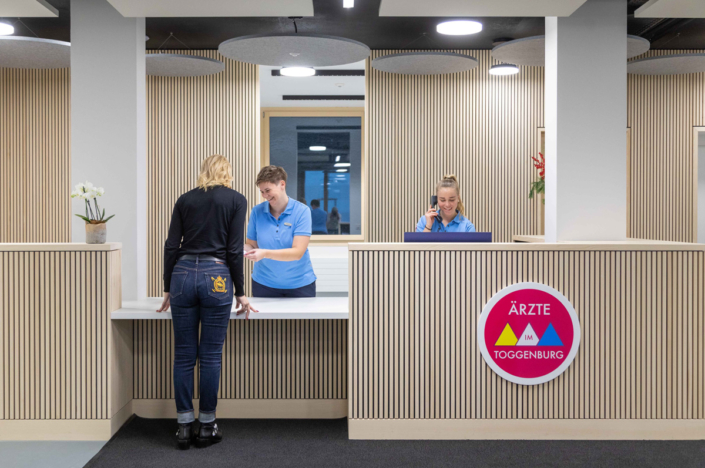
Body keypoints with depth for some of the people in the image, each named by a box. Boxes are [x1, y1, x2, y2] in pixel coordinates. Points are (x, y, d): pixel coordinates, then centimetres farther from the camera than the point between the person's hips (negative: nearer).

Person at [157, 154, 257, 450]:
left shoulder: (185, 199, 12)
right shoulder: (236, 200, 3)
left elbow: (171, 246, 7)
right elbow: (234, 250, -4)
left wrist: (168, 289, 13)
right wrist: (240, 292, 2)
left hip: (183, 274, 3)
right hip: (216, 277, -3)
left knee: (184, 355, 7)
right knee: (210, 356, 4)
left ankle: (184, 428, 12)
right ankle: (207, 428, 12)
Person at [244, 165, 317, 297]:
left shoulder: (302, 211, -11)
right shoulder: (257, 211, -2)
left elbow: (298, 252, -19)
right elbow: (251, 245, 3)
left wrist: (265, 253, -31)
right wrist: (244, 249, -20)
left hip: (300, 285, -2)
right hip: (264, 284, 2)